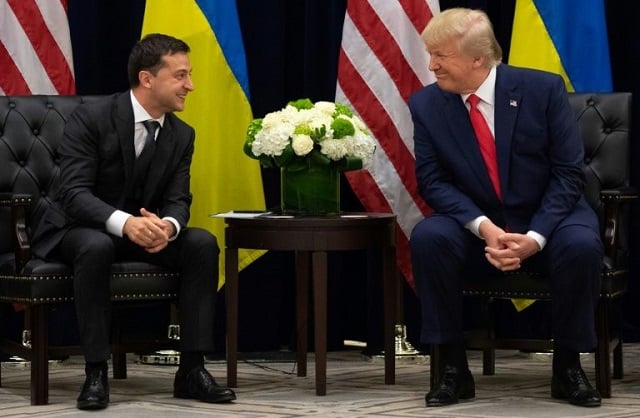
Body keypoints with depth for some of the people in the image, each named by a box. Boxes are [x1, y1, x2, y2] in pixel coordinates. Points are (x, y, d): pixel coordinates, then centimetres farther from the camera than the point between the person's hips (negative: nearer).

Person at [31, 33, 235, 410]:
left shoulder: (182, 134, -1)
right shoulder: (91, 118, -19)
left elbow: (178, 200, -5)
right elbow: (74, 192, -25)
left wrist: (167, 225, -32)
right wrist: (123, 222, -44)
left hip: (144, 229, 5)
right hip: (78, 229, -5)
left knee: (203, 243, -20)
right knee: (97, 247, -40)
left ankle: (192, 369, -17)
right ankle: (96, 372, -30)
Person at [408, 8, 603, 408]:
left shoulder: (543, 89, -12)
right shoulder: (426, 104, -6)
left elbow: (569, 172, -11)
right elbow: (432, 180, -7)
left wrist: (536, 236, -24)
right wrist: (483, 227, -24)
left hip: (548, 218, -1)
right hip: (476, 226, 2)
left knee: (581, 246, -34)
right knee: (428, 237, -30)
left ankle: (568, 366, -12)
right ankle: (454, 368, -18)